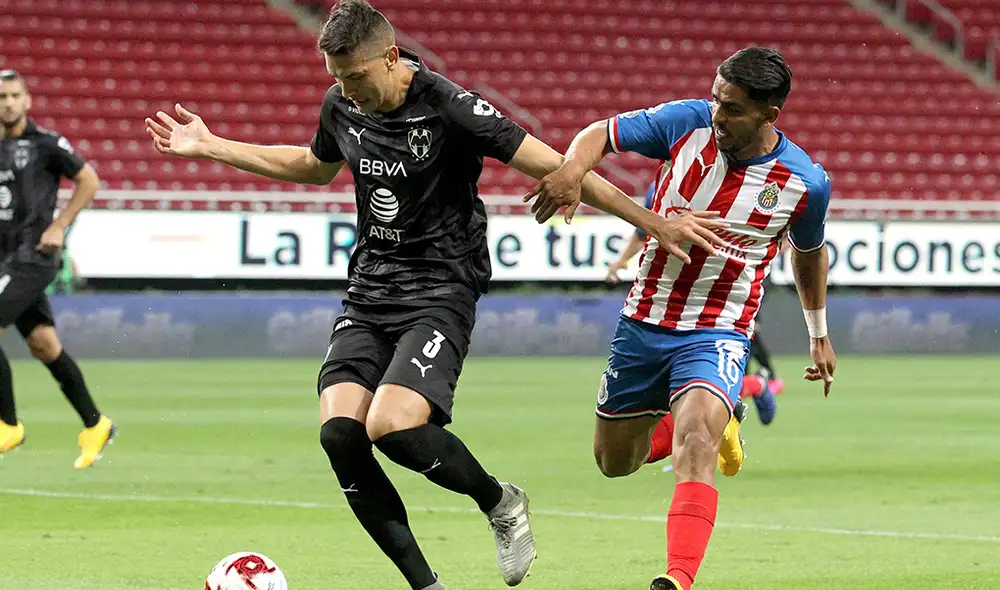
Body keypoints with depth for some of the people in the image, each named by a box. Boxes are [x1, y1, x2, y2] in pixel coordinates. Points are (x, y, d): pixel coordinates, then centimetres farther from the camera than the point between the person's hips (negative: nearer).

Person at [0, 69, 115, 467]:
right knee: (43, 344, 9)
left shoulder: (45, 144, -6)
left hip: (33, 257, -6)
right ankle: (95, 426, 19)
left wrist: (59, 226, -8)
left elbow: (89, 181, -1)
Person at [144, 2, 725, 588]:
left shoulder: (448, 106, -16)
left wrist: (657, 224, -17)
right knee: (339, 431, -15)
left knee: (392, 426, -26)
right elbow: (315, 167, 28)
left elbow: (553, 167, -15)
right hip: (368, 292, 6)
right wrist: (211, 147, 29)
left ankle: (500, 503, 5)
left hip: (439, 293, -6)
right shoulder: (342, 106, 5)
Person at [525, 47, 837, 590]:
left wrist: (818, 332, 23)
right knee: (615, 462, 17)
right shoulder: (687, 123, -10)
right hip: (643, 322, 4)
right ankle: (707, 424, 48)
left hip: (717, 335, -4)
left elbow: (808, 251, 11)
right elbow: (601, 134, -2)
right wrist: (572, 171, -26)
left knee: (695, 445, -31)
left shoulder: (805, 182, -10)